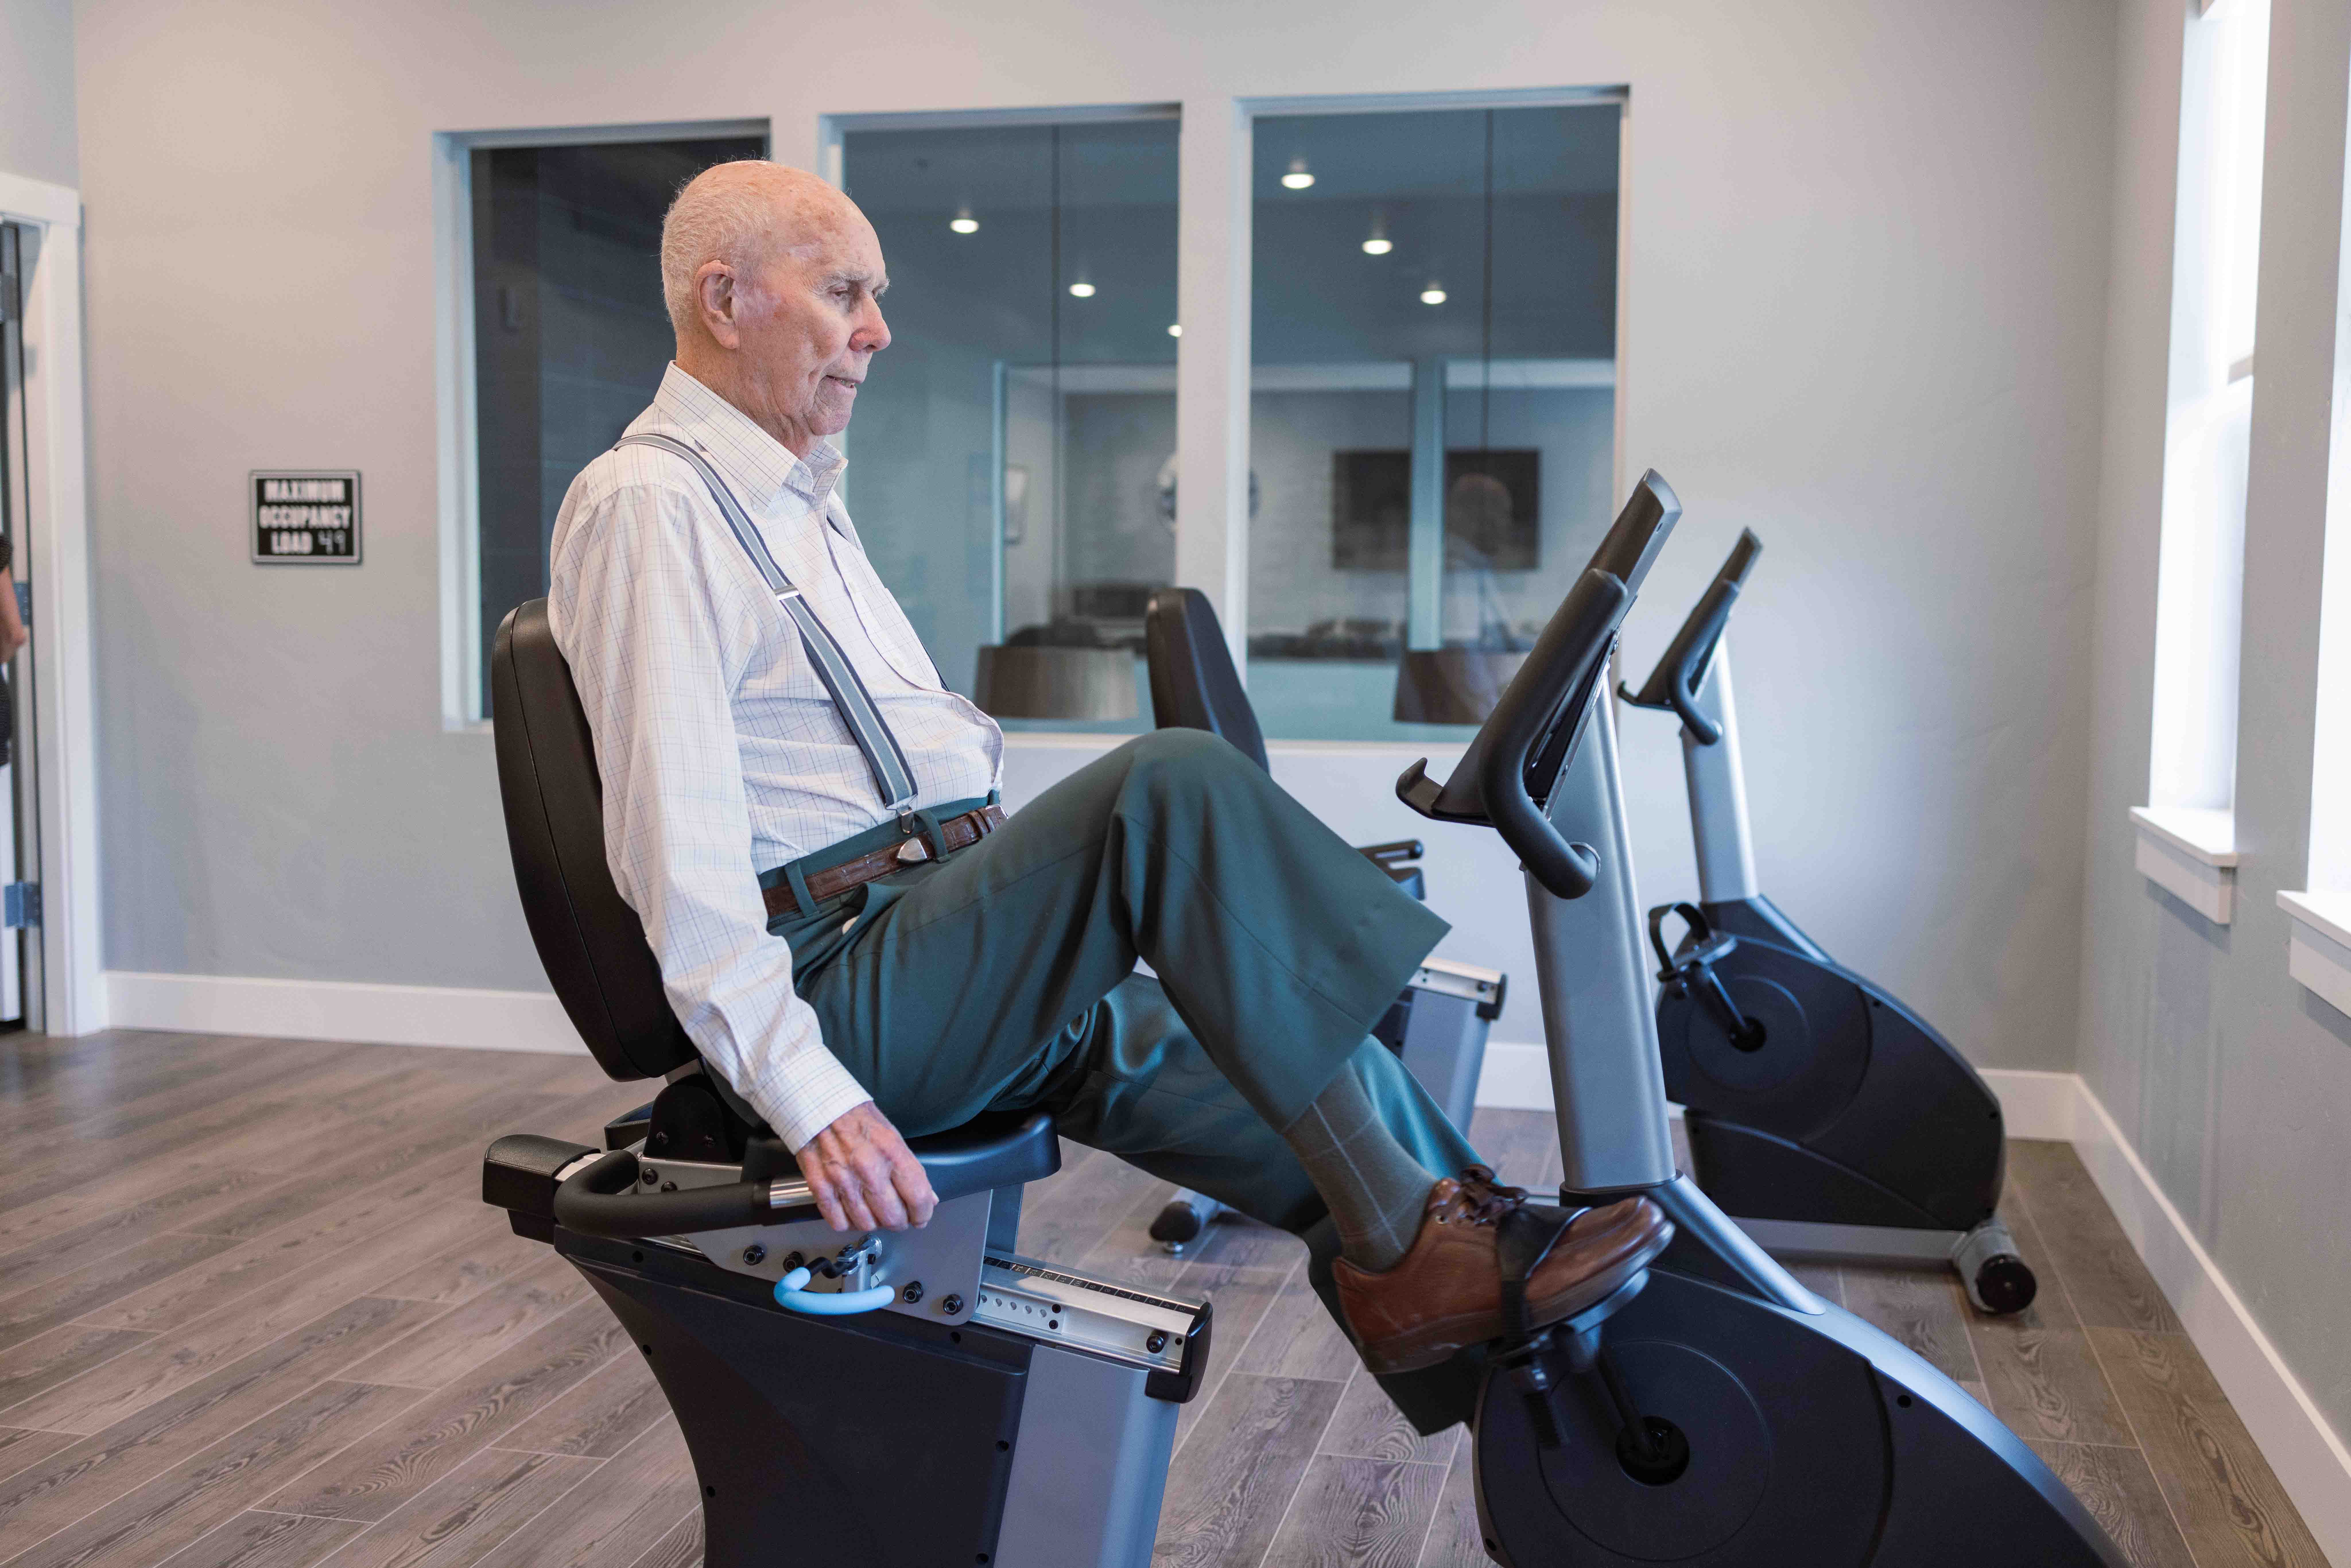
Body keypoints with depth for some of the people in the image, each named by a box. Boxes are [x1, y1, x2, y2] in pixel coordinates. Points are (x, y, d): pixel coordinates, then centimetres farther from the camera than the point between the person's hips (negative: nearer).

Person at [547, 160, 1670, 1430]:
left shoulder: (805, 506, 25)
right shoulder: (645, 506, -6)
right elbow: (676, 835, -18)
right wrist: (807, 1094, -27)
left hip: (936, 933, 10)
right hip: (834, 983, -10)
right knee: (1173, 782, -26)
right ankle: (1404, 1236, -22)